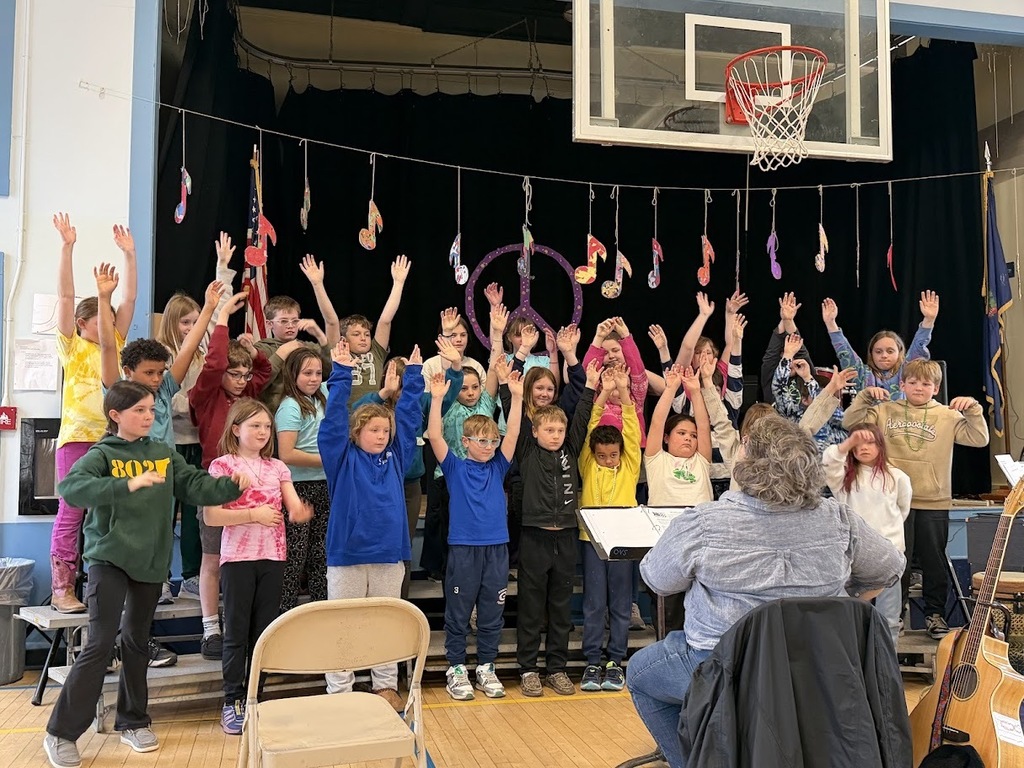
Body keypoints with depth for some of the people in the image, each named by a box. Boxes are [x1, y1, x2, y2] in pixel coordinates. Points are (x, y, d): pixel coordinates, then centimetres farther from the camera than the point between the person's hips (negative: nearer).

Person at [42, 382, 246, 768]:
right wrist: (128, 484, -36)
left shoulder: (164, 453, 6)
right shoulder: (102, 454, -8)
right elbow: (70, 487, -25)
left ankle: (132, 720, 29)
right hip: (109, 559, -5)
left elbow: (196, 485, 1)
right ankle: (61, 732, 6)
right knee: (100, 643, -6)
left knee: (137, 640, 15)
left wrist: (231, 485, -18)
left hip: (151, 561, 5)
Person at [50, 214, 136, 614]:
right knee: (71, 513, -1)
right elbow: (66, 296, -8)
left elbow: (129, 299, 9)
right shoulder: (72, 347, 1)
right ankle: (61, 589, 5)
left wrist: (129, 254, 7)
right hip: (76, 437, -5)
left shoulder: (114, 345, 12)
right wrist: (67, 248, -15)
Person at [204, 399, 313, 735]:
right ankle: (232, 702, 15)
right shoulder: (222, 465, -3)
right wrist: (253, 514, -18)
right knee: (237, 632, 3)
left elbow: (295, 508, 0)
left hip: (272, 557, 4)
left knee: (264, 631, 9)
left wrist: (300, 514, -23)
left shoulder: (278, 467, 9)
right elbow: (210, 516, -10)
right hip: (237, 558, -4)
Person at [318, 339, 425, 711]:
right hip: (346, 554, -3)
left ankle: (386, 686, 25)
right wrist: (342, 373, -17)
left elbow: (409, 416, 7)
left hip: (390, 554, 3)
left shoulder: (395, 456, 7)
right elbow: (334, 419, -12)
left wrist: (413, 374, 4)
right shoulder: (343, 458, -2)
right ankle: (339, 692, 15)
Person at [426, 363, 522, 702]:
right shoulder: (455, 468, -1)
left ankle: (486, 668, 24)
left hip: (496, 549, 3)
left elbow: (513, 433, -4)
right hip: (463, 549, -3)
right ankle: (456, 670, 18)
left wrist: (517, 396, -15)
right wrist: (437, 398, -23)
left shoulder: (498, 467, 6)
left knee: (492, 615, 11)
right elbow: (434, 436, -13)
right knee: (458, 614, 6)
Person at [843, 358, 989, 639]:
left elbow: (979, 438, -4)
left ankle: (935, 612, 25)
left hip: (934, 502, 0)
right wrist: (865, 397, -10)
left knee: (935, 561, 10)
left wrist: (973, 409, -14)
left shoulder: (948, 416, 2)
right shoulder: (885, 411, 3)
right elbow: (850, 422, 0)